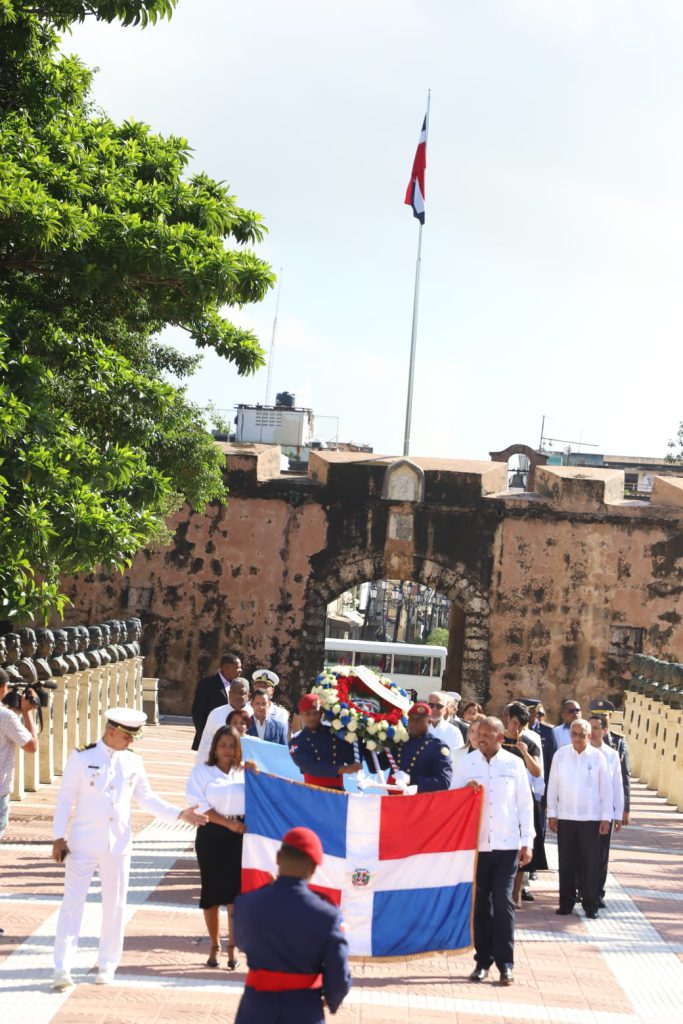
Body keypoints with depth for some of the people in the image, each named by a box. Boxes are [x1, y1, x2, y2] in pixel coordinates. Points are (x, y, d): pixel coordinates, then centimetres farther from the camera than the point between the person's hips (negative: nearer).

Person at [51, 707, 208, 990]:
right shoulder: (82, 758, -6)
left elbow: (147, 798, 12)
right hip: (83, 844, -4)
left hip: (118, 845, 4)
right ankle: (62, 967, -2)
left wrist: (180, 814, 3)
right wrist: (59, 837, -8)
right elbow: (65, 798, -4)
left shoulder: (133, 762, 5)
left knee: (115, 904, 8)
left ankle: (107, 965, 19)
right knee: (73, 901, -4)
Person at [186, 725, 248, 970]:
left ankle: (232, 946, -7)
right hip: (211, 834, -1)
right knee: (211, 892, 4)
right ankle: (215, 947, 16)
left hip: (238, 834, 1)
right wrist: (228, 823, -12)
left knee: (235, 890, -9)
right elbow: (199, 804, -6)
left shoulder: (245, 773, 11)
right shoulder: (202, 772, 5)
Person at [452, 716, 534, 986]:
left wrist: (527, 842, 5)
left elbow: (525, 803, 8)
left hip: (507, 845, -1)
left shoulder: (514, 764, 4)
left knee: (503, 902, -6)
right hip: (476, 843, 1)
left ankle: (505, 963, -2)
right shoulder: (466, 763, 4)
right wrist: (466, 790, -14)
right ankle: (483, 960, 12)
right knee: (480, 903, 5)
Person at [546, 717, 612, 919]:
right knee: (566, 862, 6)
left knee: (590, 863, 2)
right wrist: (552, 814, 2)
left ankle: (590, 905, 10)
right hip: (565, 817, 1)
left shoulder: (597, 757, -3)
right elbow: (553, 785, 4)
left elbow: (606, 788, 0)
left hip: (591, 818, -1)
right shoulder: (561, 755, 0)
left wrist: (606, 817, -3)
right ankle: (566, 902, 14)